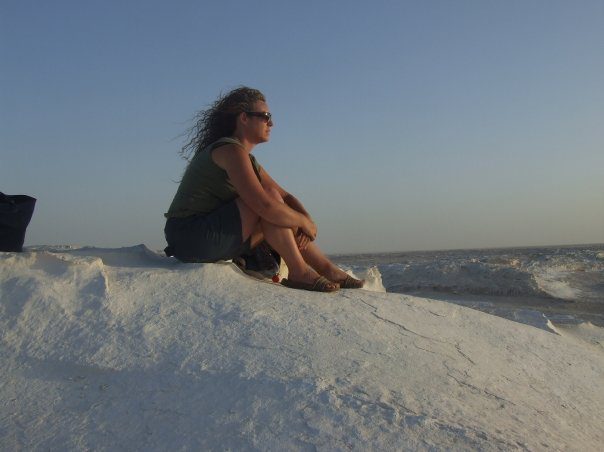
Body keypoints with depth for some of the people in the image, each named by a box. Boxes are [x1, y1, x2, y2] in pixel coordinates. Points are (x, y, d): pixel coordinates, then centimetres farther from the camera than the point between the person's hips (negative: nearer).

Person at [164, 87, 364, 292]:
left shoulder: (248, 160, 17)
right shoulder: (230, 150, -16)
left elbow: (286, 197, 16)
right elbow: (265, 206, -27)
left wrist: (306, 221, -4)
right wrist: (305, 222, -12)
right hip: (191, 238, -10)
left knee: (283, 219, 7)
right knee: (270, 200, -20)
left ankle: (330, 270, 8)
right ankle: (299, 273, -16)